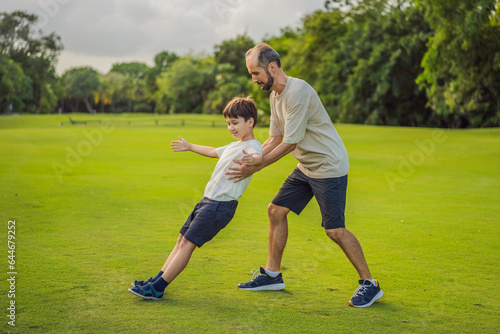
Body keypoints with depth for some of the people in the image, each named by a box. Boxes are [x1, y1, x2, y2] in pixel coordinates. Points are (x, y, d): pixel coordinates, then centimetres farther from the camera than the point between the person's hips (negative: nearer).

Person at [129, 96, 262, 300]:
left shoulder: (252, 146, -11)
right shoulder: (233, 146, 19)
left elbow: (259, 157, -36)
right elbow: (212, 152, 39)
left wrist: (252, 160, -60)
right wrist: (189, 147, 53)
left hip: (221, 205, -10)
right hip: (208, 200, 10)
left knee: (187, 243, -11)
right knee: (181, 240, 11)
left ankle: (157, 288, -9)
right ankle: (157, 279, 18)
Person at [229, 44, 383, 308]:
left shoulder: (298, 92, -24)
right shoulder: (275, 95, 7)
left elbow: (289, 143, -22)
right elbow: (275, 138, 12)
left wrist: (255, 168, -16)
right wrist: (248, 160, 2)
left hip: (329, 166, -9)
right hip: (306, 167, 9)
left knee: (335, 230, -9)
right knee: (276, 211, 8)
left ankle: (369, 284, 7)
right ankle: (272, 275, 20)